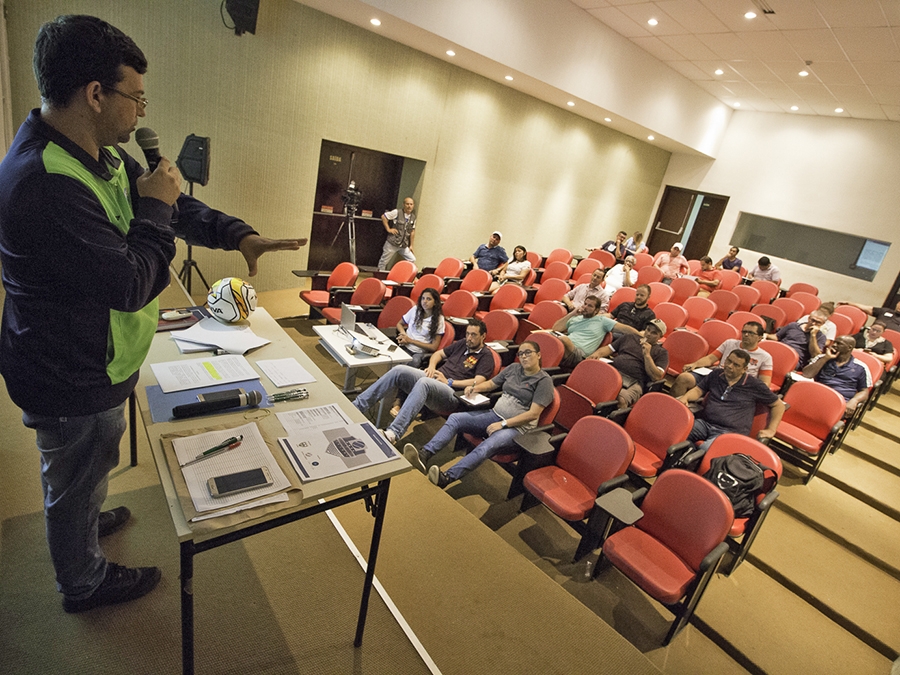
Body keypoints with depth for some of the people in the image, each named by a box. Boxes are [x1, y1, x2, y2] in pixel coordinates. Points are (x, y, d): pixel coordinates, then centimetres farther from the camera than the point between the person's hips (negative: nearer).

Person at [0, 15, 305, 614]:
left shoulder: (101, 153, -2)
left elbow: (174, 205, 7)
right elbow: (133, 283, -32)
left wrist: (240, 236, -6)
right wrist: (156, 207, -20)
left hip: (90, 363, 9)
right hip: (73, 383, -9)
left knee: (84, 473, 34)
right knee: (77, 480, 17)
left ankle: (84, 522, 62)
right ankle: (84, 583, 44)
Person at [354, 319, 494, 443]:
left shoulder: (486, 356, 3)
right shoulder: (462, 344, 24)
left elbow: (478, 382, -11)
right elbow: (439, 353, 30)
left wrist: (449, 382, -11)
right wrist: (431, 366, 8)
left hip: (451, 394, -7)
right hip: (434, 379, 7)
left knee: (423, 383, -40)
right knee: (399, 370, -18)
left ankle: (393, 433, -50)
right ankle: (356, 406, -19)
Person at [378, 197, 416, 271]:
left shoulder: (413, 217, 7)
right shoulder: (397, 212, -7)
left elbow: (412, 232, 12)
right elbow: (383, 217, -5)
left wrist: (411, 245, 12)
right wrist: (388, 229, -8)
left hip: (404, 246, 5)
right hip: (392, 244, -4)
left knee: (412, 260, -3)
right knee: (384, 262, 4)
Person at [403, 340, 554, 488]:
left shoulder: (544, 380, -6)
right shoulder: (513, 368, 12)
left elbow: (533, 414, -13)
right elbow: (491, 383, 23)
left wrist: (503, 424, -18)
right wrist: (475, 387, 1)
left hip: (517, 427, -6)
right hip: (494, 414, 7)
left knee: (487, 446, -35)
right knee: (455, 418, -14)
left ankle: (446, 478, -49)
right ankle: (424, 455, -30)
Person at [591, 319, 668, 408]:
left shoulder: (661, 352, 17)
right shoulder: (629, 337, 29)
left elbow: (656, 377, 4)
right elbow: (609, 348, 25)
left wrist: (647, 355, -1)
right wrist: (597, 354, 3)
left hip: (633, 382, -3)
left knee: (621, 400, -39)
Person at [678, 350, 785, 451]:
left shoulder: (754, 386, 6)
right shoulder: (716, 374, 17)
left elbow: (778, 405, 14)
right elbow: (698, 390, 19)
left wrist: (770, 430, 5)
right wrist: (685, 397, -4)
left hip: (730, 432, -3)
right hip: (703, 422, 4)